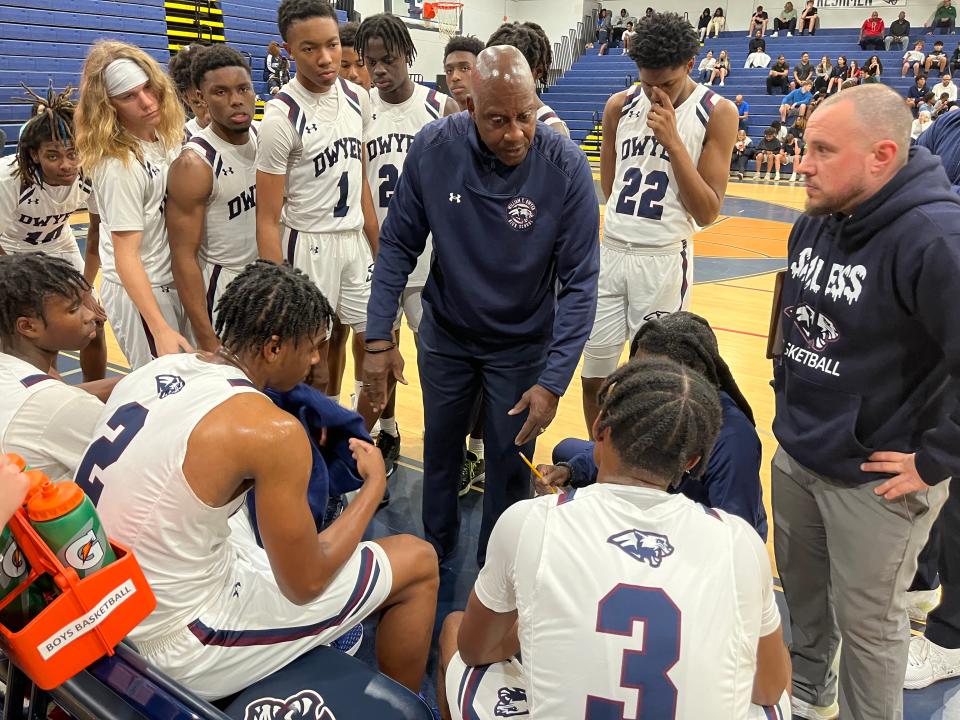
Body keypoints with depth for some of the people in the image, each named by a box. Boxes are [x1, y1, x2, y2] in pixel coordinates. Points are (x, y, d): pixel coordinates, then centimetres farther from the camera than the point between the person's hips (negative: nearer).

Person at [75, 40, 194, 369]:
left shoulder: (167, 137, 0)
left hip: (176, 281, 8)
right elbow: (126, 256, -24)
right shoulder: (118, 164, -23)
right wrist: (160, 329, -29)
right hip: (140, 291, -8)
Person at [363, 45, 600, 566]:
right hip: (444, 333, 2)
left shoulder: (565, 166, -24)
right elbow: (398, 245, -9)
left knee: (509, 463, 12)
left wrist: (554, 380, -25)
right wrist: (378, 335, -13)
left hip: (522, 344, -2)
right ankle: (434, 548, 47)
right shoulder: (433, 148, -19)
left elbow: (579, 282, -20)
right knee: (440, 448, 20)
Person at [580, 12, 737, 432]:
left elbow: (708, 213, -12)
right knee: (593, 375, 11)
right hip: (609, 252, 4)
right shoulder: (619, 106, 4)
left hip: (663, 260, -4)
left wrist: (672, 142, -18)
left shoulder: (717, 114, -7)